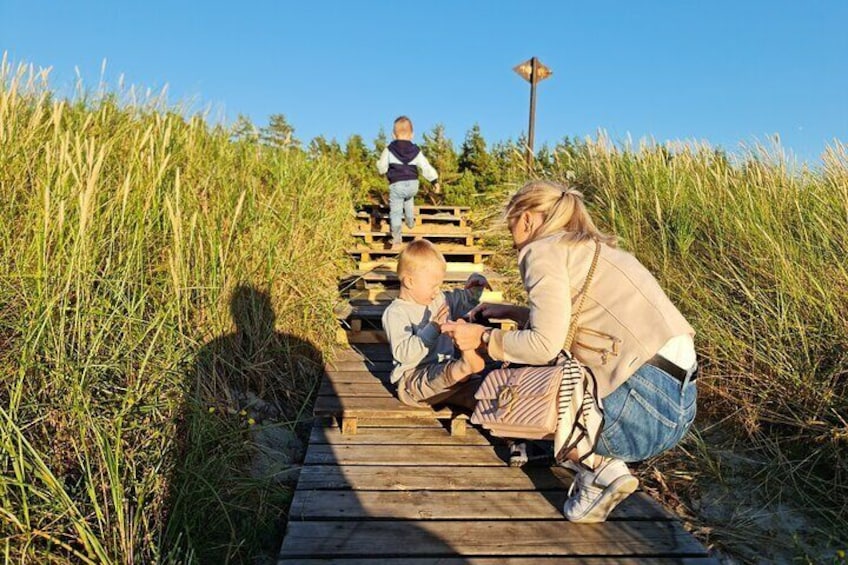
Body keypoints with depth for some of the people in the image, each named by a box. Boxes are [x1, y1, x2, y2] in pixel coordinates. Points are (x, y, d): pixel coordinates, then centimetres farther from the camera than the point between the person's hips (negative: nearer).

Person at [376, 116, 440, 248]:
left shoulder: (389, 149, -6)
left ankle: (396, 240, -15)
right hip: (413, 184, 4)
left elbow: (382, 168, 0)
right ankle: (410, 222, 48)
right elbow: (426, 167, 4)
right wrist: (435, 181, 14)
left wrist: (379, 163, 23)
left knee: (395, 212, -3)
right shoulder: (416, 150, 2)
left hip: (396, 185, -4)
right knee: (409, 199, 37)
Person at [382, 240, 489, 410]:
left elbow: (464, 302, 33)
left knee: (476, 388, -20)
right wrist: (433, 329, -28)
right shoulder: (395, 313, -12)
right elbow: (404, 354, -24)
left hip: (443, 370, 8)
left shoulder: (440, 300, 14)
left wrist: (474, 288, 12)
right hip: (414, 377, -7)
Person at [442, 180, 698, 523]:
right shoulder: (589, 247, 20)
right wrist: (514, 313, 30)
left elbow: (544, 345, -15)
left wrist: (484, 338, 0)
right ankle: (597, 457, 10)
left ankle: (600, 471, 3)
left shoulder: (543, 250, -6)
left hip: (648, 395, -9)